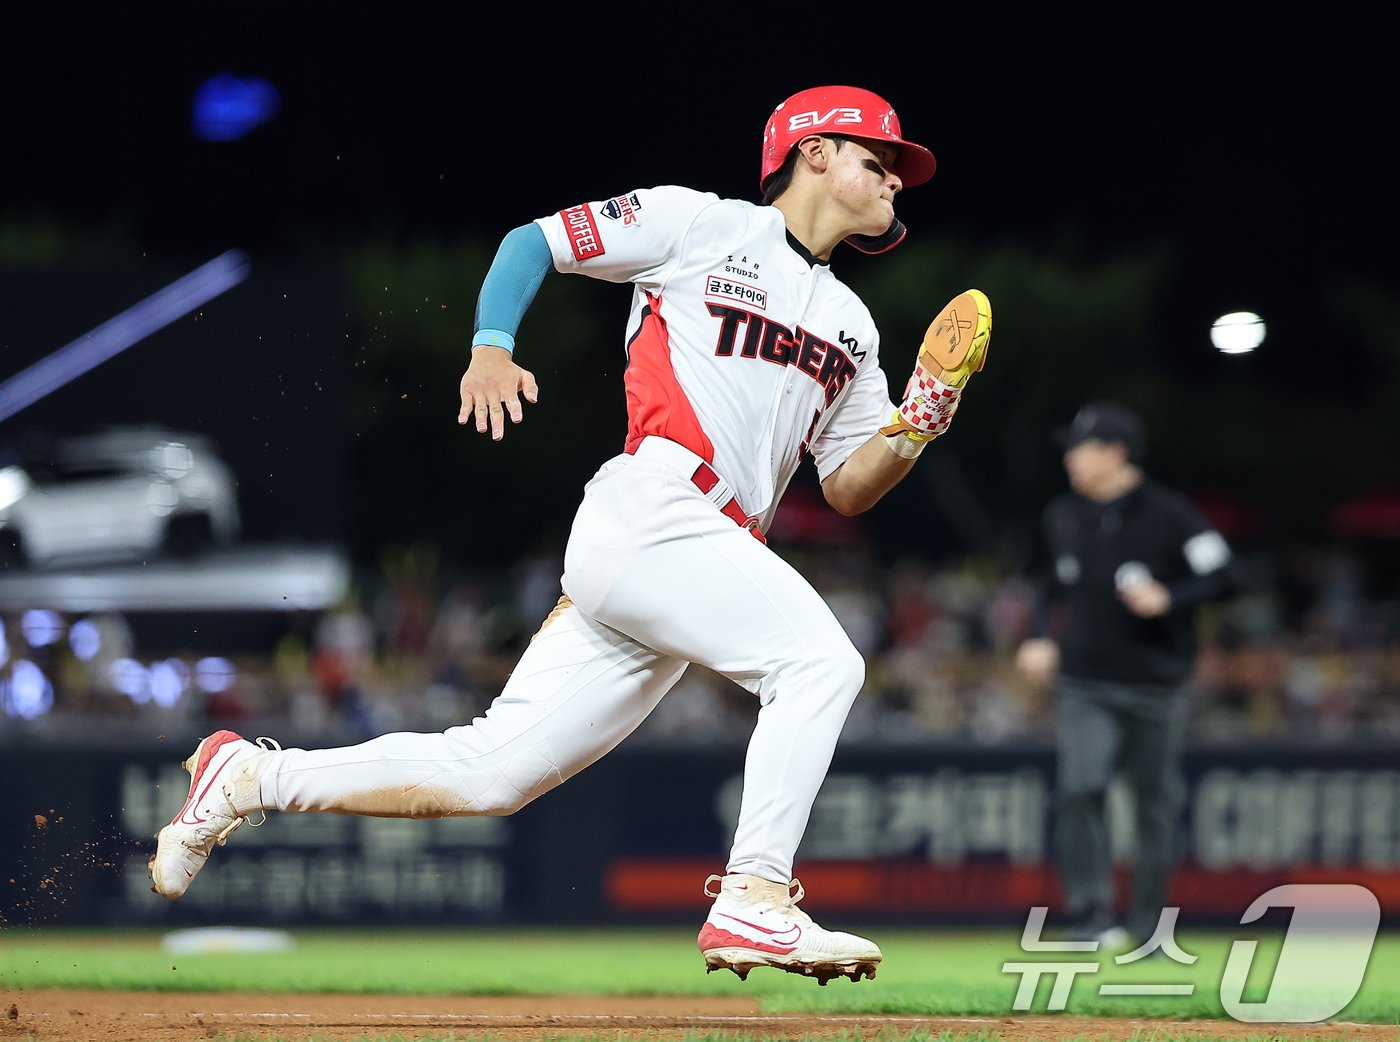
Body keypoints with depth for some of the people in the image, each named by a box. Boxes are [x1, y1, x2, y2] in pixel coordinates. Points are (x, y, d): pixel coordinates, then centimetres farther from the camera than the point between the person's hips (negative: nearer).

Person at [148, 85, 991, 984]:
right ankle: (754, 899, -25)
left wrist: (916, 429, 0)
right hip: (648, 513, -7)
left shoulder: (850, 326, 25)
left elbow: (850, 489, 21)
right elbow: (533, 241, 8)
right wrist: (492, 348, -9)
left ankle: (254, 778, 13)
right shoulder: (699, 224, 6)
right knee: (821, 660, -24)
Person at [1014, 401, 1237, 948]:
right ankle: (1088, 915, -15)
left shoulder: (1169, 514, -8)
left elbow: (1220, 575, -9)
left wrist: (1168, 599, -24)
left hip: (1156, 687, -3)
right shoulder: (1062, 515, 8)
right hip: (1083, 686, 3)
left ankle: (1147, 926, 17)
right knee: (1079, 791, -16)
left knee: (1156, 804, 5)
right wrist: (1041, 639, 5)